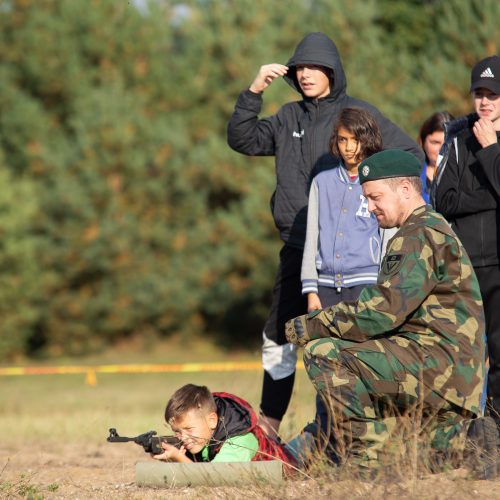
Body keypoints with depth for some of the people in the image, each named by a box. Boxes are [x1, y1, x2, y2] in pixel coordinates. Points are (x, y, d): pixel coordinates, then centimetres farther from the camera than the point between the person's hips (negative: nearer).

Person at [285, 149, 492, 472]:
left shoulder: (421, 235, -10)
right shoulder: (432, 230, 24)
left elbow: (384, 313, -20)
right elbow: (387, 308, 20)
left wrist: (312, 327, -12)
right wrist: (319, 321, 7)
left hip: (436, 358, -11)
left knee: (324, 353, -20)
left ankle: (365, 460, -19)